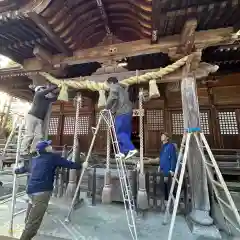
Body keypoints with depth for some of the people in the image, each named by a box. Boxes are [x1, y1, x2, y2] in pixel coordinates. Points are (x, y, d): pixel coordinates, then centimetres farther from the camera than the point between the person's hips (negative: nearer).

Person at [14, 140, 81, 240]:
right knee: (33, 222, -6)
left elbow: (26, 168, 37)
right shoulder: (53, 157, -2)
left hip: (31, 191, 8)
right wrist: (80, 166, 12)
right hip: (42, 192, -8)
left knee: (29, 220, 20)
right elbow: (68, 164, -2)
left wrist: (18, 170, 60)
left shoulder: (34, 159, 19)